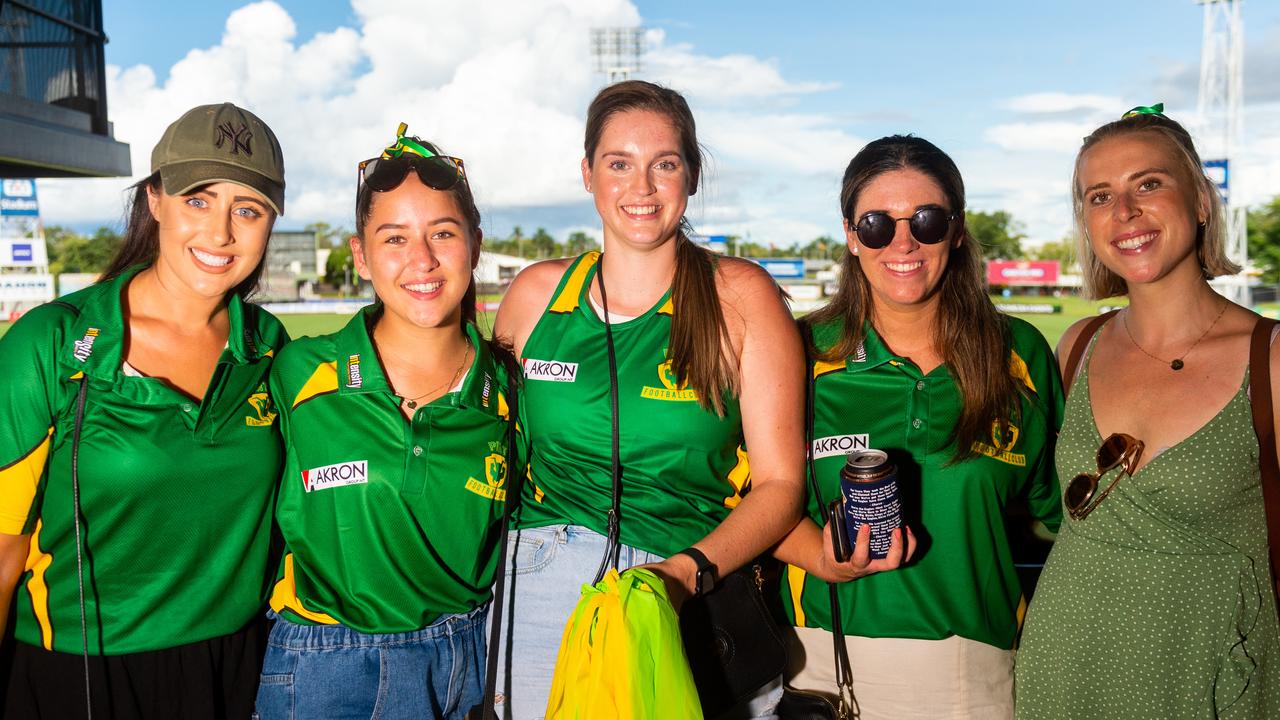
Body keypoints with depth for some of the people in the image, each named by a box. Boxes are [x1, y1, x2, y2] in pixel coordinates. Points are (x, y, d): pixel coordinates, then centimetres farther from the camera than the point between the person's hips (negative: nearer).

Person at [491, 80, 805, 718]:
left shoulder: (740, 296, -3)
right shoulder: (535, 293, 4)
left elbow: (780, 481, -5)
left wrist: (686, 572, -20)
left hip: (697, 605, -1)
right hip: (542, 608, 2)